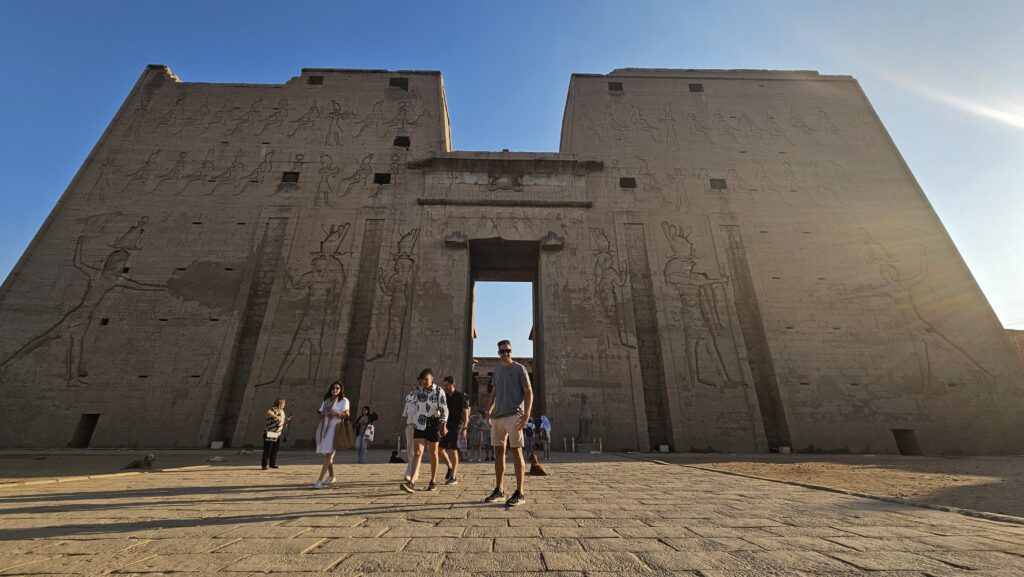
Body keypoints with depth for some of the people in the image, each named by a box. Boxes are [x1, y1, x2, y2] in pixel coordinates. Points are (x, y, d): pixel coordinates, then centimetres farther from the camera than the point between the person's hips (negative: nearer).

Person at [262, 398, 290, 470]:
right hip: (270, 433, -8)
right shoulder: (274, 409, -10)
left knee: (275, 449, 10)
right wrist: (277, 417, -35)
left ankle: (272, 464, 20)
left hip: (278, 434, 8)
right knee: (268, 449, -4)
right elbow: (268, 412, -34)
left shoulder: (282, 411, 17)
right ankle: (265, 465, 3)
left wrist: (286, 420, 5)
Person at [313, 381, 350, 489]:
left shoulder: (344, 401, 0)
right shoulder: (327, 400, 17)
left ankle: (320, 480, -12)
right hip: (324, 428, 6)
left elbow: (347, 414, -8)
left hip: (334, 429, -6)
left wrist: (337, 413, -21)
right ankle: (331, 476, 29)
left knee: (328, 454, -11)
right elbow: (321, 413, 20)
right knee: (327, 455, 14)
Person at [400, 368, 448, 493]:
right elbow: (416, 408, 12)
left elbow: (444, 409, -14)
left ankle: (433, 482, 23)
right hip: (420, 424, 2)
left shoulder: (439, 391, -10)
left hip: (434, 424, -2)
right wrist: (414, 423, 17)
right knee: (417, 452, -10)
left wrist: (444, 424, -27)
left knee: (433, 452, 10)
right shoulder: (418, 390, 1)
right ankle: (411, 482, -17)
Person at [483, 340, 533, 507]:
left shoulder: (519, 369, -2)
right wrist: (489, 410, 13)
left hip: (513, 416, -6)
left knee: (516, 452, -2)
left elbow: (529, 392, -5)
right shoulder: (497, 369, 14)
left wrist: (526, 414, -15)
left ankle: (519, 493, 6)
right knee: (498, 452, 11)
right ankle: (498, 490, 22)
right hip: (497, 417, 6)